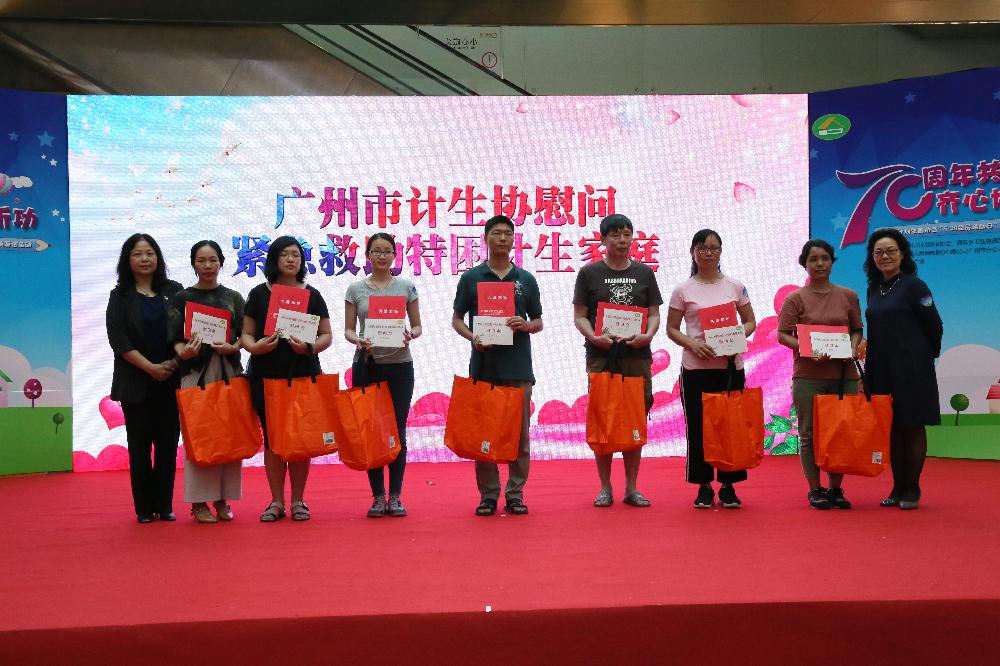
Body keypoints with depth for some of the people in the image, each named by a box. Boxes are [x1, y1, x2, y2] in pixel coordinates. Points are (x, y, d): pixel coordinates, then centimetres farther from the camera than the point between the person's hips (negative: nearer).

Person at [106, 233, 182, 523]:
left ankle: (165, 505, 10)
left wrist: (174, 362, -11)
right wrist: (151, 367, -13)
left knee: (168, 443, 2)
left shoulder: (173, 291, 8)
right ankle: (144, 507, 10)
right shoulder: (120, 295, 5)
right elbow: (118, 339, -5)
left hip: (170, 379, 1)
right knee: (140, 444, 3)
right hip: (135, 382, -1)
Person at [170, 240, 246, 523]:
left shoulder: (233, 297, 13)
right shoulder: (182, 298, 7)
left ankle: (223, 499, 9)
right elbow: (175, 338, 1)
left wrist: (233, 347, -12)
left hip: (229, 370, 2)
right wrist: (183, 352, -20)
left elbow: (244, 334, 9)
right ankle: (199, 501, 0)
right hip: (195, 371, -2)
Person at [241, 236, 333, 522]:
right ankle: (277, 501, 13)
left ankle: (298, 501, 13)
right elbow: (245, 334, 7)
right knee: (272, 438, 3)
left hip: (303, 375, 0)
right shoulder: (259, 294, 7)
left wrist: (310, 347, -13)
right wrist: (255, 346, -15)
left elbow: (326, 335, 6)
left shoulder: (312, 295, 7)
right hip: (266, 377, 0)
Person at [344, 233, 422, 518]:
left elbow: (417, 325, 7)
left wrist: (409, 334, -15)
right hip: (366, 366, 0)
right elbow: (348, 329, 6)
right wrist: (358, 340, -16)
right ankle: (378, 496, 12)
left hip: (399, 365, 0)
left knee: (397, 432, 1)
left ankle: (395, 496, 8)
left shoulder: (406, 287, 5)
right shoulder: (355, 289, 6)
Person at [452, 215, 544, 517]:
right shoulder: (471, 278, 6)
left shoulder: (526, 279, 9)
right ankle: (488, 495, 12)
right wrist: (473, 337, -11)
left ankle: (515, 494, 12)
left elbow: (538, 322, 13)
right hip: (483, 365, -1)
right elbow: (457, 319, 8)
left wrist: (525, 325, -10)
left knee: (519, 433, 3)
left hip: (518, 367, 1)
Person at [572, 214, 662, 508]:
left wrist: (647, 335, -10)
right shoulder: (589, 273, 5)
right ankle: (605, 488, 11)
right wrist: (594, 337, -16)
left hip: (637, 355, 2)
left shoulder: (644, 272, 11)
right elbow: (579, 315, 2)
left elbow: (654, 313, 10)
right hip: (600, 355, -2)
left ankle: (631, 488, 14)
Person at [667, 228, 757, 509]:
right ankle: (704, 486, 13)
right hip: (696, 368, -1)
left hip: (731, 365, 2)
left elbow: (750, 321, 11)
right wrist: (692, 344, -15)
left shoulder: (735, 286, 7)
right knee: (699, 427, 1)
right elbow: (672, 329, 3)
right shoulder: (683, 290, 1)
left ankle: (728, 486, 15)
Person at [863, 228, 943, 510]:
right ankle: (897, 487, 16)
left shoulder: (913, 285, -8)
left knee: (912, 428, 2)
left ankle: (912, 489, 10)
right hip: (881, 370, 6)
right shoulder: (874, 289, 11)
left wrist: (928, 355, 5)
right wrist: (870, 365, 11)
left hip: (911, 369, -6)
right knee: (891, 429, 9)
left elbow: (935, 325, -5)